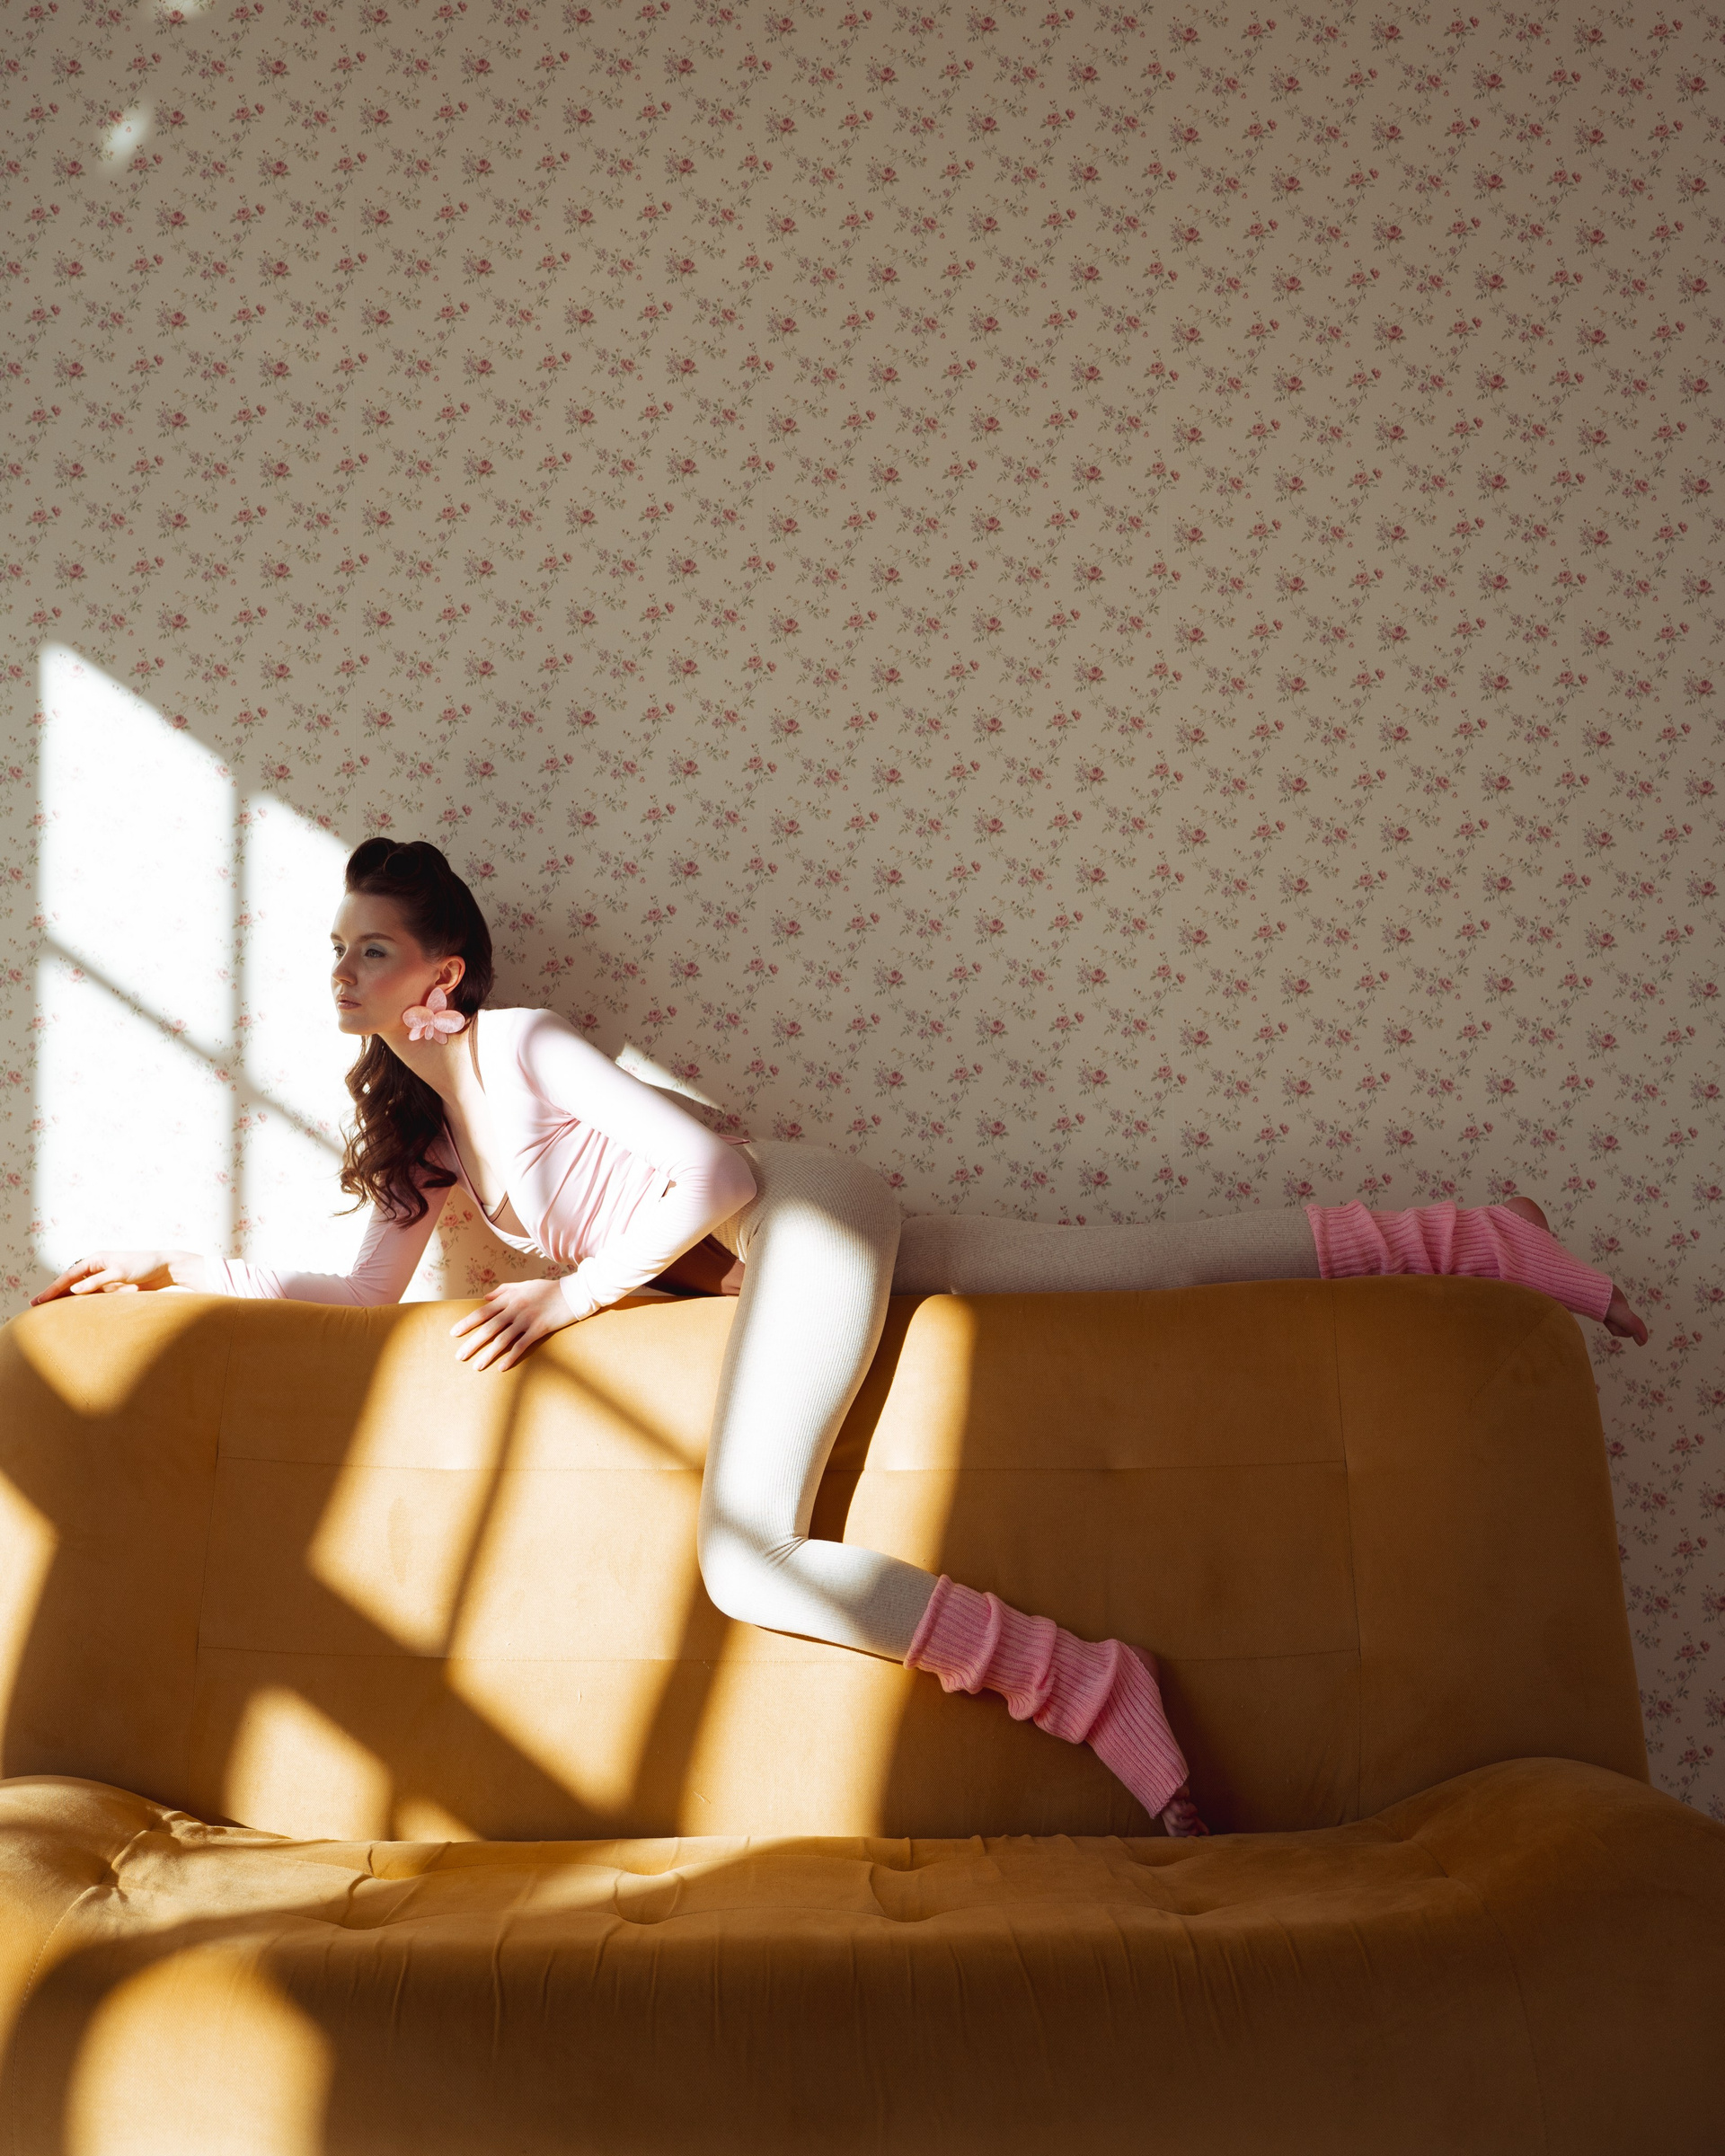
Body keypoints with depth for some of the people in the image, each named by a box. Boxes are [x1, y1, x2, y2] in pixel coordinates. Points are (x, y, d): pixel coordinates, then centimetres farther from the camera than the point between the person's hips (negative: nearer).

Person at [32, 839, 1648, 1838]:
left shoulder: (526, 1047, -9)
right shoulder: (421, 1130, 18)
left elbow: (711, 1174, -15)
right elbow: (368, 1292, 22)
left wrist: (573, 1294, -11)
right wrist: (178, 1268, 20)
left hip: (803, 1219, -8)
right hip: (785, 1260, 8)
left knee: (747, 1562, -23)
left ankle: (1088, 1684, -19)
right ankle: (1466, 1243, 8)